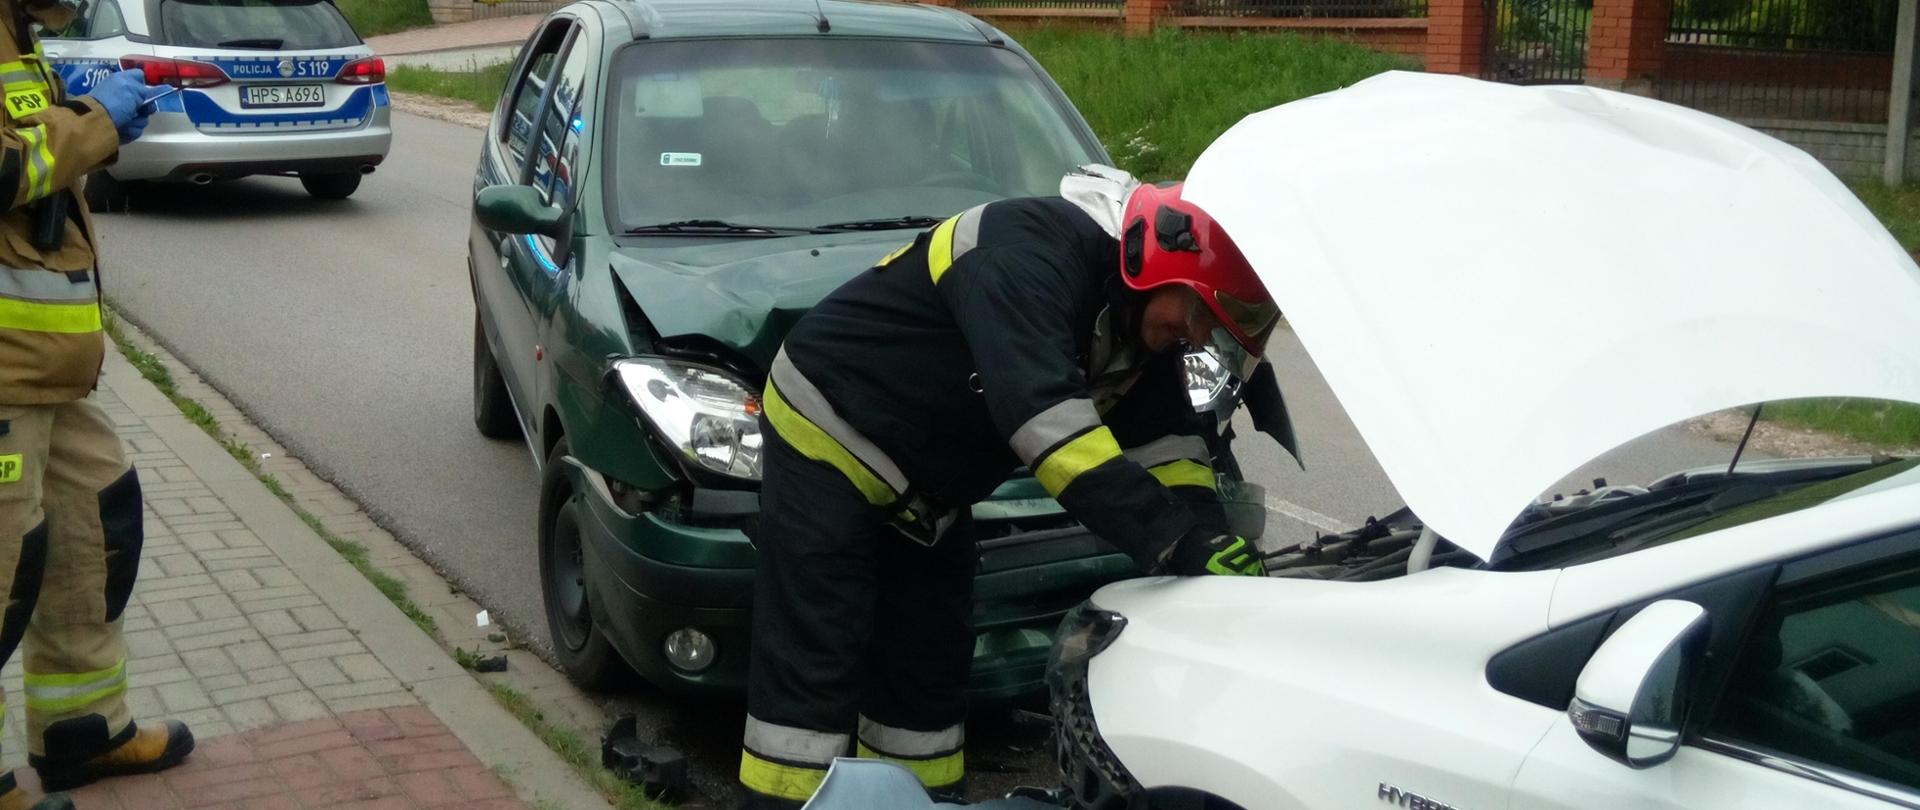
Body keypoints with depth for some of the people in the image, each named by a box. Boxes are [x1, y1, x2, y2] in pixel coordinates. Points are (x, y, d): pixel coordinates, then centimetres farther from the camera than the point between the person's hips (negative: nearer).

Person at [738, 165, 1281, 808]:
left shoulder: (1139, 320, -2)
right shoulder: (1036, 248, -31)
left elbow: (1166, 444, -3)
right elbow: (1045, 417, -43)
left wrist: (1211, 540, -22)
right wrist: (1178, 543, -45)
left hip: (924, 489, 9)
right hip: (828, 436, -9)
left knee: (928, 665, 9)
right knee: (813, 664, -9)